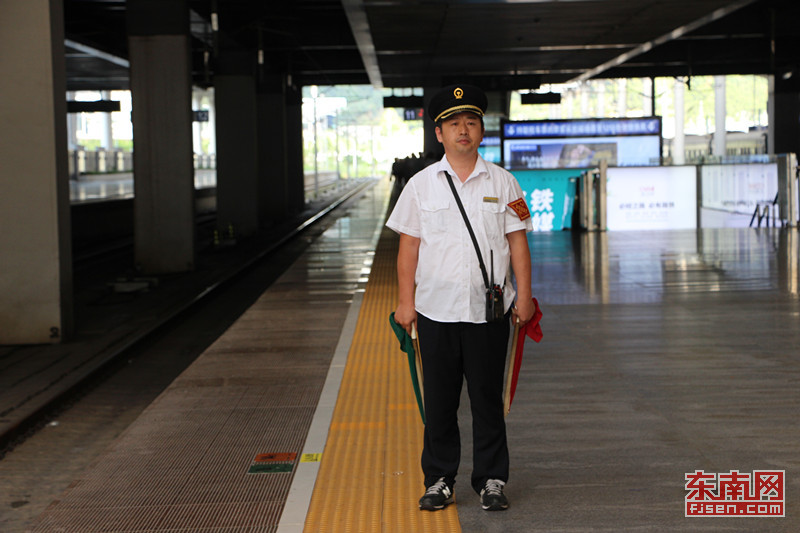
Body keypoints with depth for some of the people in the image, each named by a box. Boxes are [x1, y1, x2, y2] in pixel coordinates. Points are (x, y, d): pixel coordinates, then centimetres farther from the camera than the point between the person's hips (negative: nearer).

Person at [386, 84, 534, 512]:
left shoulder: (502, 182, 5)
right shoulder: (421, 184, 4)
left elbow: (517, 241, 6)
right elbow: (409, 247, 5)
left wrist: (523, 296, 1)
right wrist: (405, 301, 0)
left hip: (489, 310, 0)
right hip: (436, 311, 0)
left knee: (488, 398, 5)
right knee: (438, 400, 6)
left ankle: (491, 481, 16)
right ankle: (439, 480, 17)